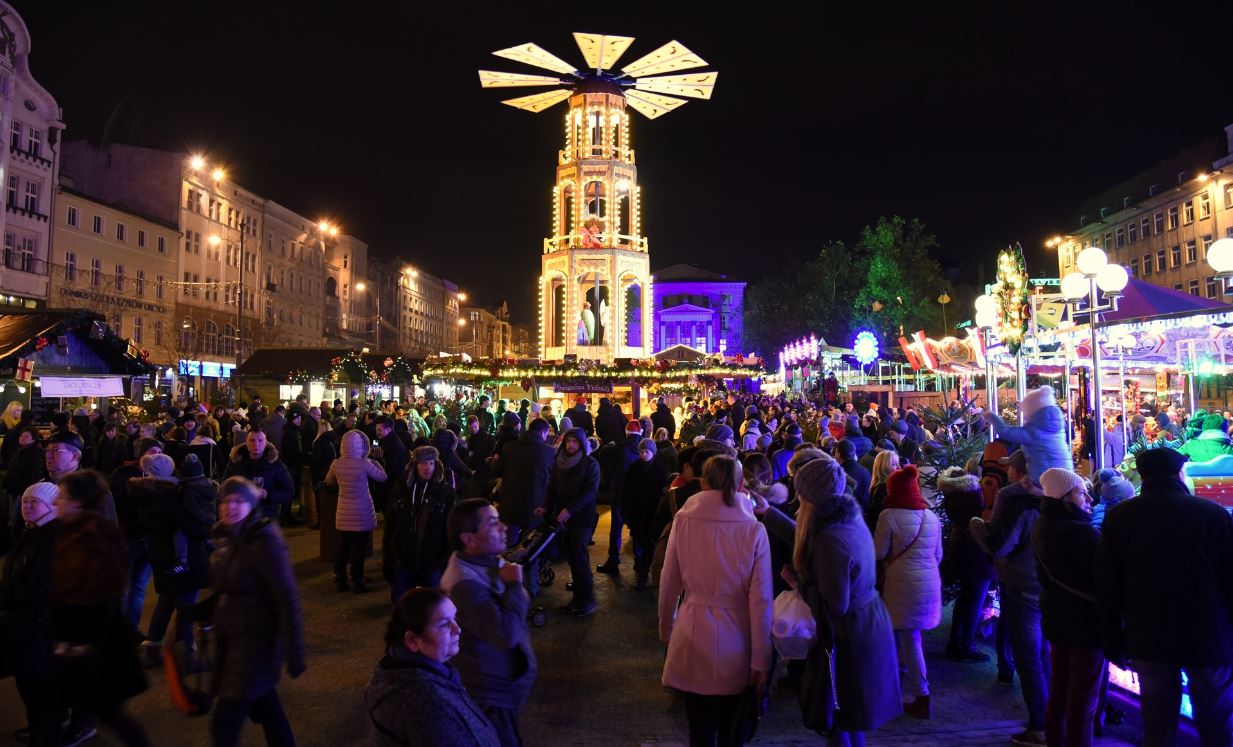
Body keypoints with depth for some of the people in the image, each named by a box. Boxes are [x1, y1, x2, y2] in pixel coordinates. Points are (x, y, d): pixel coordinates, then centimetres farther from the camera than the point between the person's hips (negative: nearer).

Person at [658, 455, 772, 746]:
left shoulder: (683, 519, -8)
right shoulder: (753, 528, -12)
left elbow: (669, 583, 0)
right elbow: (760, 599, -11)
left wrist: (666, 628, 15)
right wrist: (761, 658, -2)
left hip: (693, 635, 0)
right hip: (735, 641, 0)